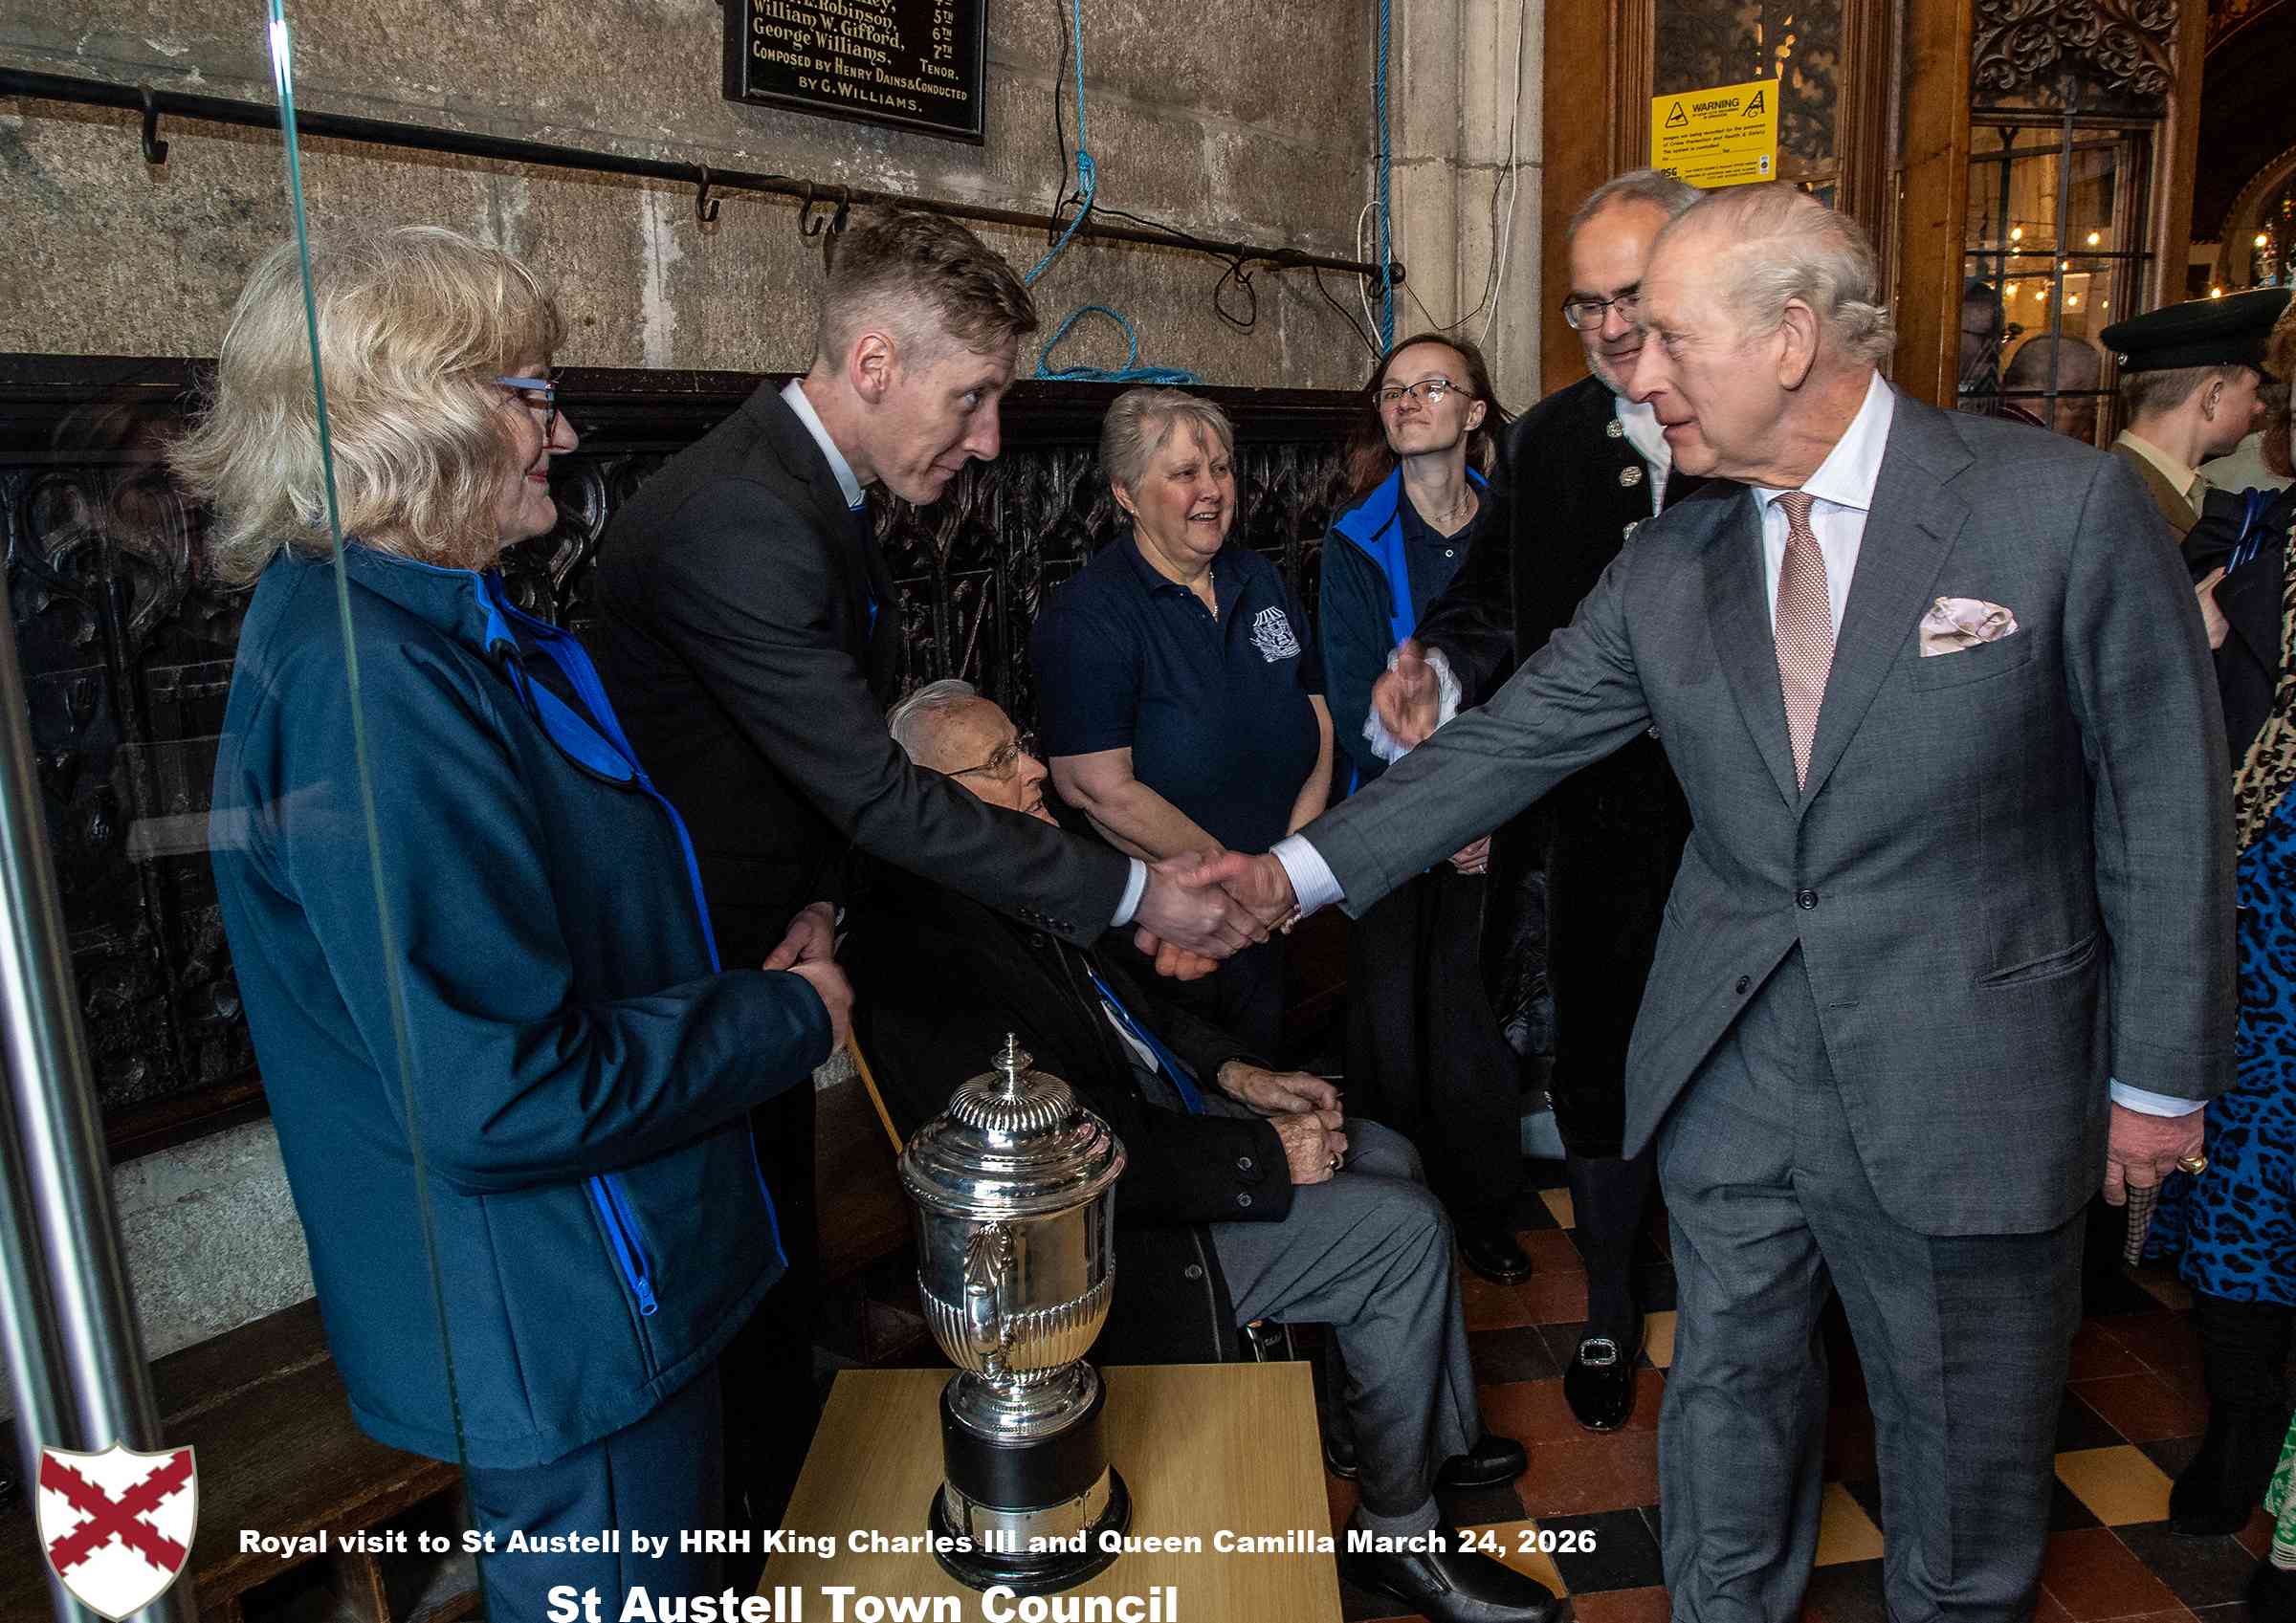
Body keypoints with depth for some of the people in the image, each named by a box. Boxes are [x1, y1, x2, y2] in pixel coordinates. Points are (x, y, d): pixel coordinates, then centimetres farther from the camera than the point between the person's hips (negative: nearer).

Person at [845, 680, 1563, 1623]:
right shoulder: (927, 963, -28)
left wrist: (1234, 1071, 1)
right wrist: (1267, 1156, -21)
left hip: (1159, 1112, 10)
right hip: (1119, 1241, -10)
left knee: (1391, 1159, 14)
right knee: (1404, 1229, -9)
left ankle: (1442, 1436, 32)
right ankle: (1400, 1537, 12)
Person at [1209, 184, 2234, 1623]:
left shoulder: (2067, 505, -11)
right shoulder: (1668, 566, 1)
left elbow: (2167, 801, -6)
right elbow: (1511, 739, 2)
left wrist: (2160, 1073, -2)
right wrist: (1301, 871, -5)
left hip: (1964, 1084, -3)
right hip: (1729, 1072, 3)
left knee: (1967, 1441, 16)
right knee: (1729, 1389, 19)